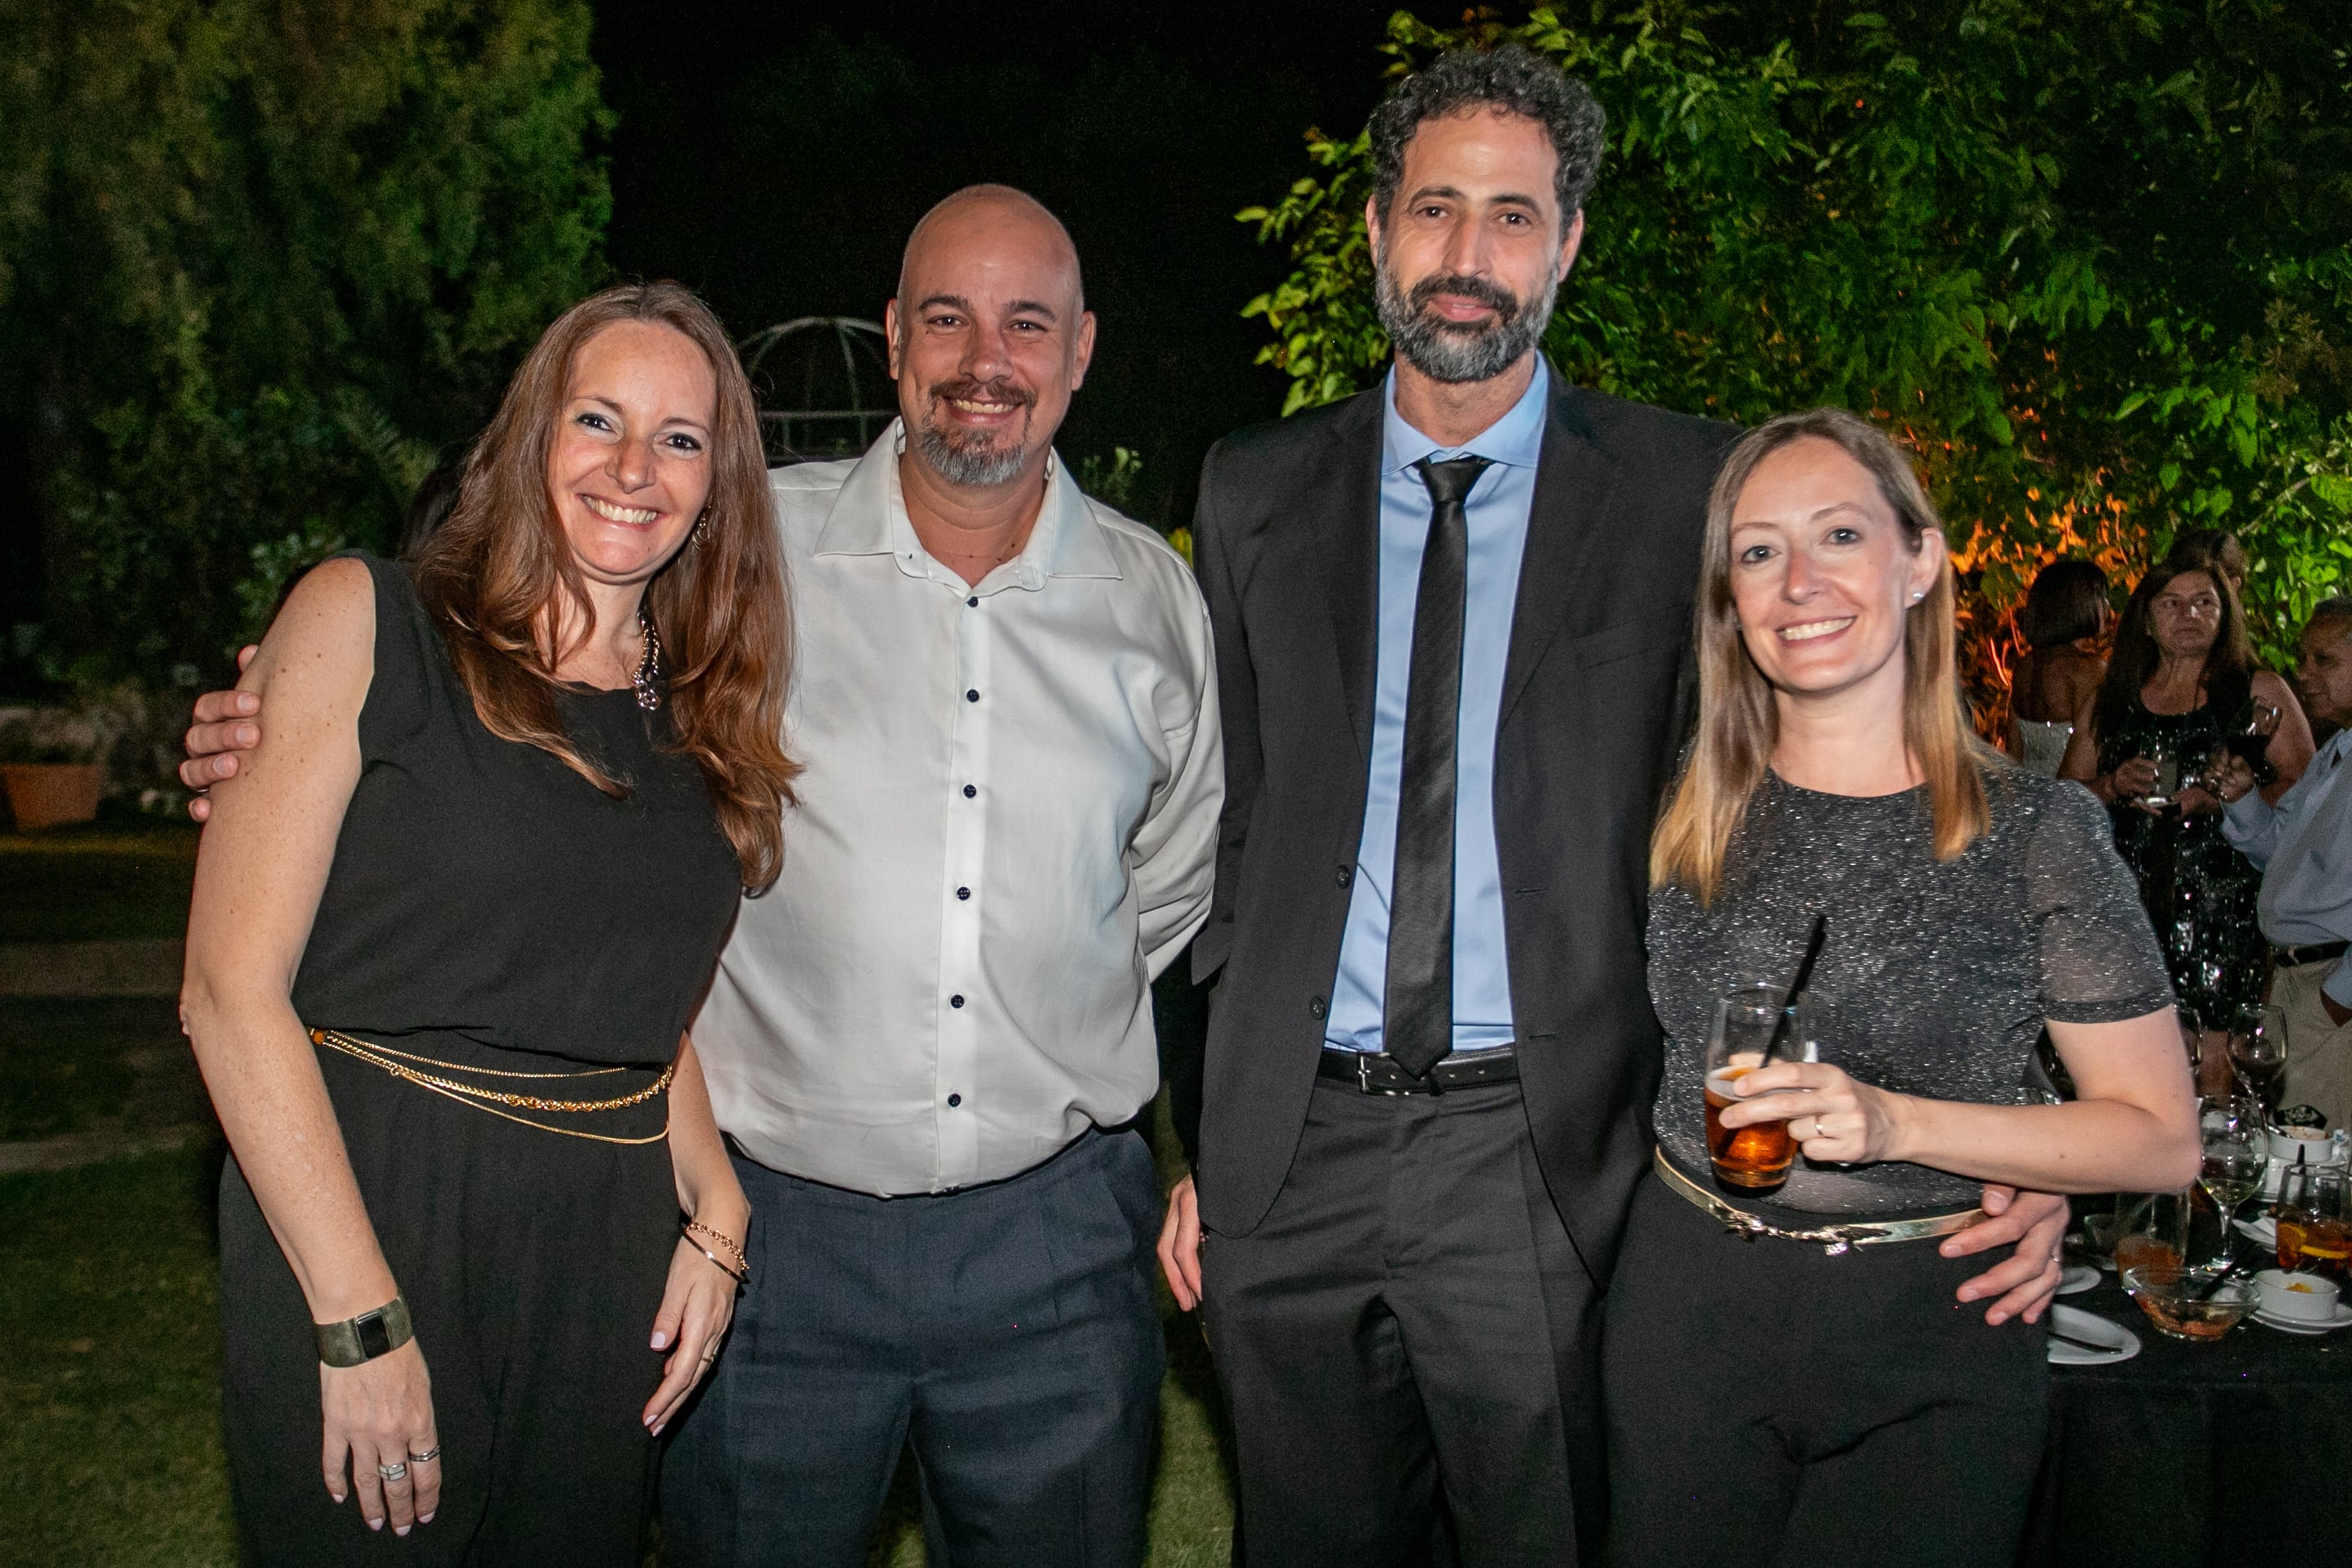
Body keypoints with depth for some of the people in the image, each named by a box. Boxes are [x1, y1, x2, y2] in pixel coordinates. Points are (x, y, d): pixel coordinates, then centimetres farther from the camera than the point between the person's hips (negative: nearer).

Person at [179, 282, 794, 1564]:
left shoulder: (703, 714, 9)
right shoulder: (365, 621, -6)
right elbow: (231, 991, -11)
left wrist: (715, 1215, 3)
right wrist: (361, 1316, -15)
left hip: (609, 1251, 5)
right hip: (361, 1214, -4)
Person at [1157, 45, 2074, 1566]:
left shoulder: (1683, 494, -2)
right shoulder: (1260, 495, 7)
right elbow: (1235, 825, 10)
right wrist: (1205, 1131, 9)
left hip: (1541, 1163, -2)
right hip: (1294, 1156, 3)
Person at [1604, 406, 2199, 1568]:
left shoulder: (2039, 832, -8)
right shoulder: (1685, 819, 0)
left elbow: (2162, 1138, -7)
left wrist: (1897, 1124, -19)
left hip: (1935, 1344, -2)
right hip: (1690, 1310, 2)